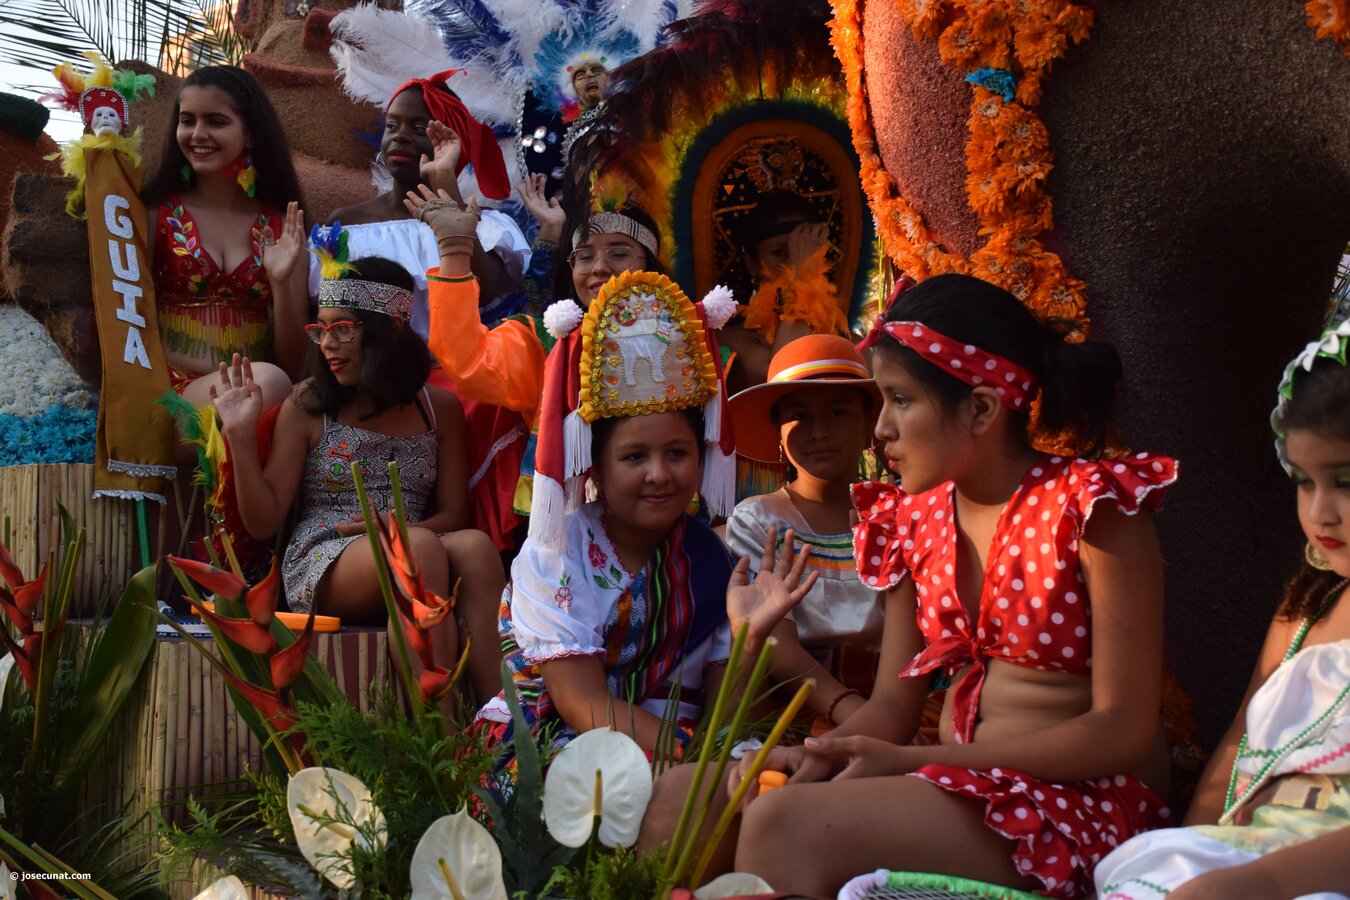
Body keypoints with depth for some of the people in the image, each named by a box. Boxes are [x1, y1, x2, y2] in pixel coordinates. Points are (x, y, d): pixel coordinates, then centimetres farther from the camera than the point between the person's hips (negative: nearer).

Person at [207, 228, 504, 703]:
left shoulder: (439, 407, 11)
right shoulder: (307, 405, 5)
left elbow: (454, 513, 9)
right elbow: (263, 520, 3)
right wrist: (241, 436, -9)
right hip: (322, 566, -2)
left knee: (474, 546, -32)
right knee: (422, 548, -34)